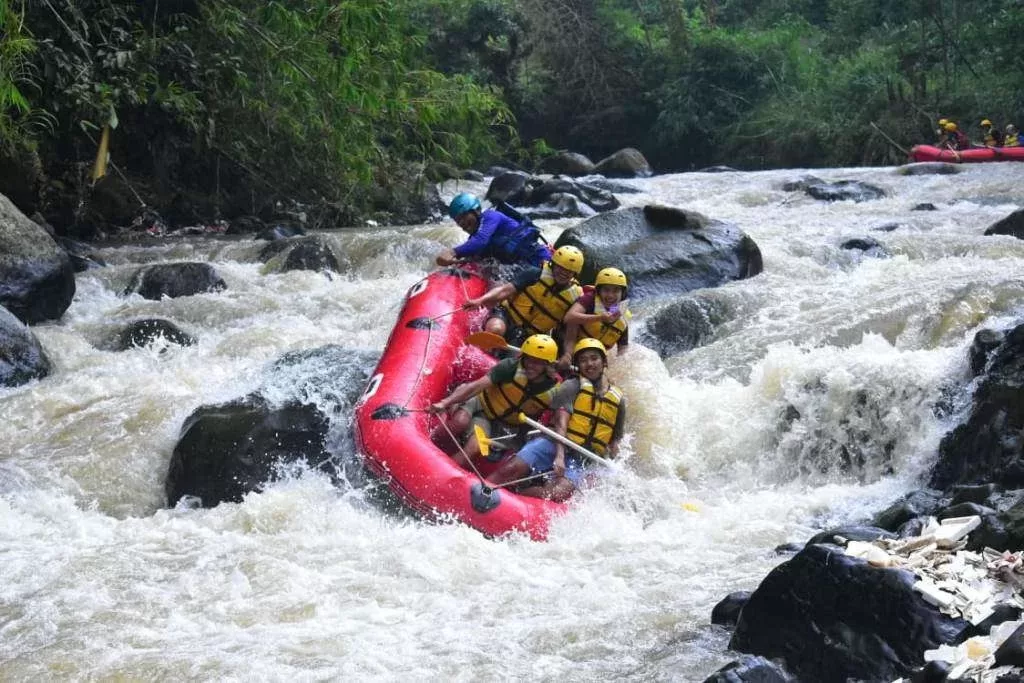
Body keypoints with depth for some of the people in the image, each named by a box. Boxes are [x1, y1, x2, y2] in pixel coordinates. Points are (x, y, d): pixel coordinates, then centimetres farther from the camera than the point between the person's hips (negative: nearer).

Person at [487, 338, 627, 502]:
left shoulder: (618, 399, 15)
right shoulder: (571, 387, 4)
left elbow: (615, 441, 21)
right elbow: (561, 423, -9)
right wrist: (559, 456, -23)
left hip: (581, 461, 1)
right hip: (554, 445, -1)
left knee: (557, 493, -29)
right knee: (512, 469, -28)